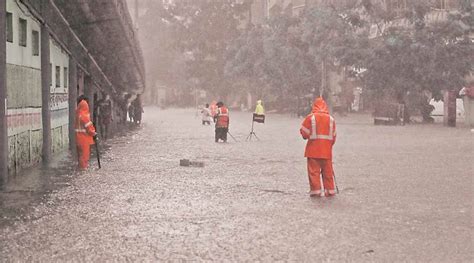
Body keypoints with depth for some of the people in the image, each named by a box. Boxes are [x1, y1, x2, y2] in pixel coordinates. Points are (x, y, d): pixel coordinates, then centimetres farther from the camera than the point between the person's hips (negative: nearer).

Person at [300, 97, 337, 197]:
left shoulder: (310, 117, -8)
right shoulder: (331, 119, 4)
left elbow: (304, 132, -5)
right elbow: (333, 136, 8)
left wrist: (307, 136, 17)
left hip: (313, 149, -3)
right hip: (326, 150, 3)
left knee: (314, 170, 2)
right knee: (327, 170, 11)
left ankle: (315, 190, -1)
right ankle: (329, 190, 14)